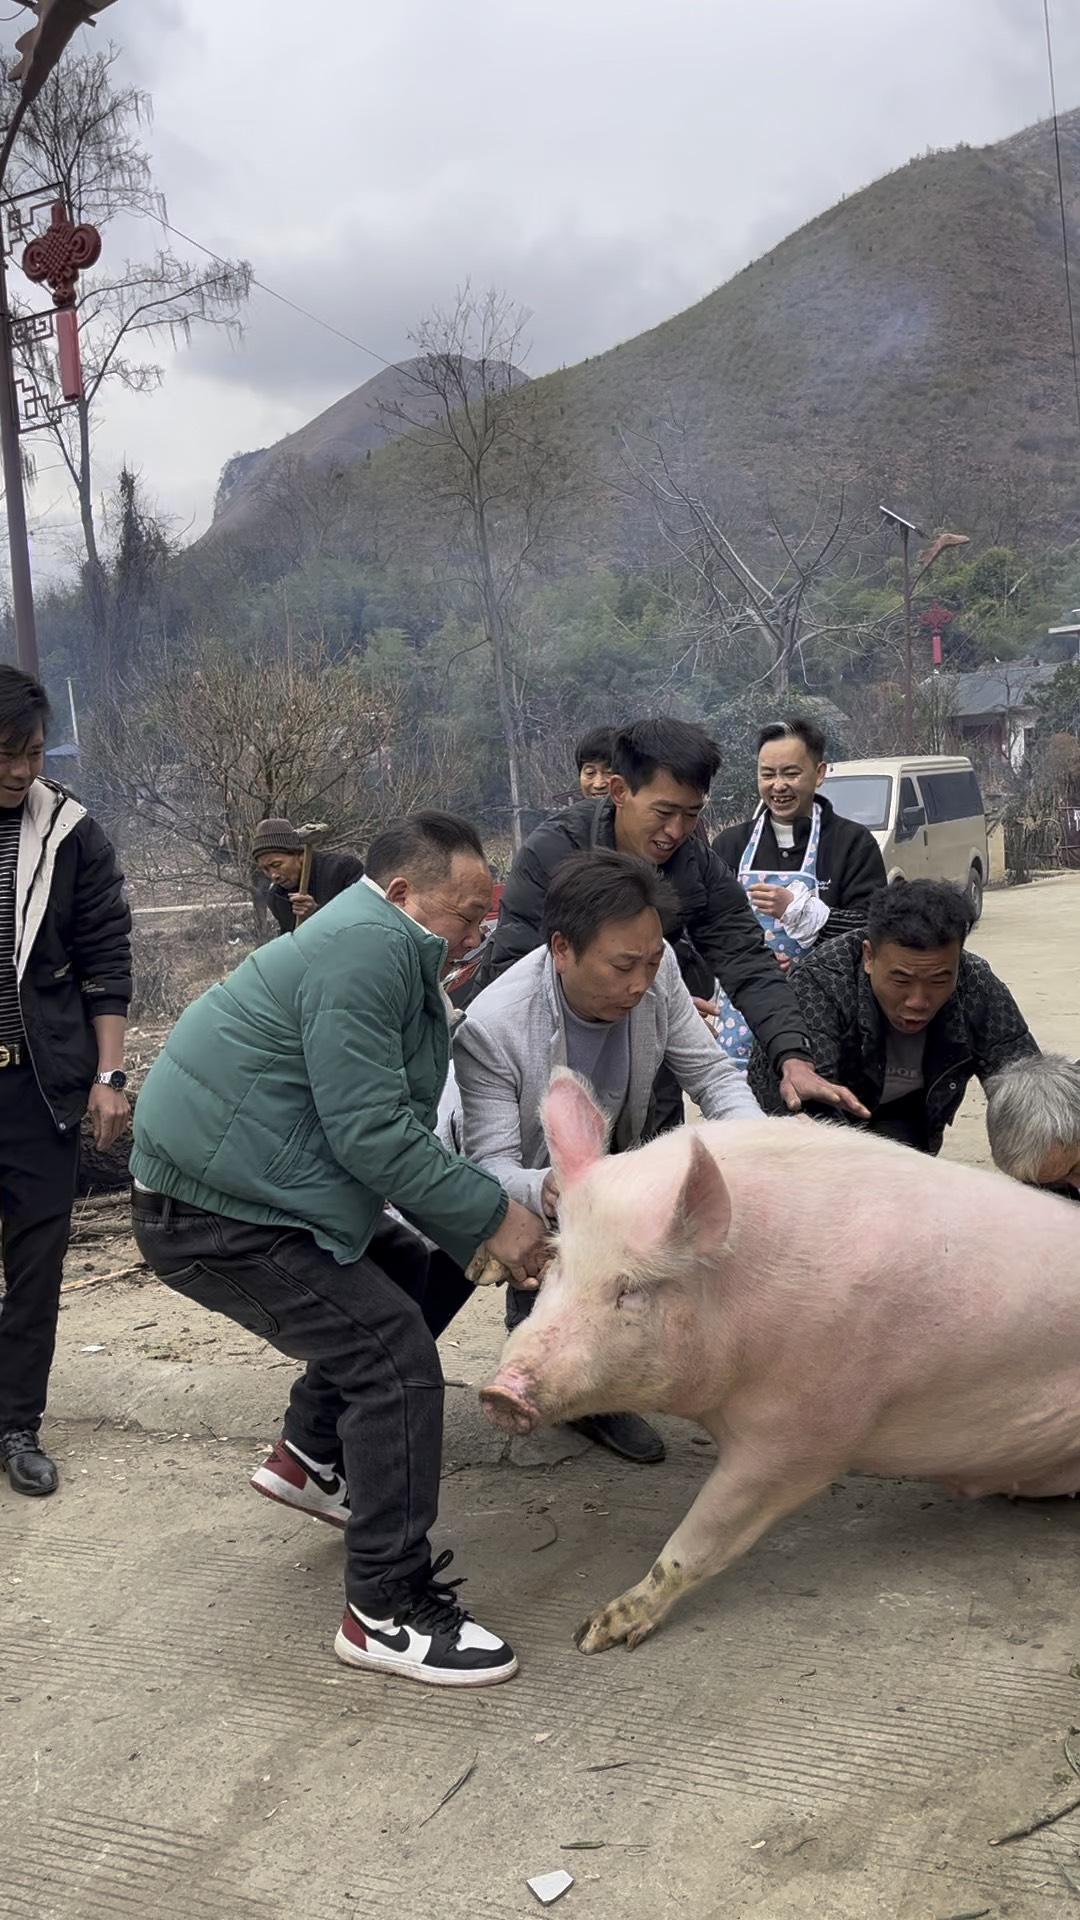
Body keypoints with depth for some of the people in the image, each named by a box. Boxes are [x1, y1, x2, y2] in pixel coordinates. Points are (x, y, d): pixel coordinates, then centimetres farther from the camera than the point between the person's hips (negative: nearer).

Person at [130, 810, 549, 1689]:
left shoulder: (389, 954, 15)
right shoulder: (365, 949, -19)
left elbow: (391, 1131, 13)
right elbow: (371, 1134, -25)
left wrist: (479, 1234, 5)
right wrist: (492, 1213, -17)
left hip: (249, 1188, 11)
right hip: (211, 1212, -11)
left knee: (410, 1279, 19)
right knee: (392, 1353, -12)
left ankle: (311, 1456, 31)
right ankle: (388, 1611, -2)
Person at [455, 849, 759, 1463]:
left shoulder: (656, 970, -19)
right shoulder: (491, 1026, -33)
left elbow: (709, 1070, -9)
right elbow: (491, 1166, -30)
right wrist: (544, 1191, -53)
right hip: (530, 1188, -5)